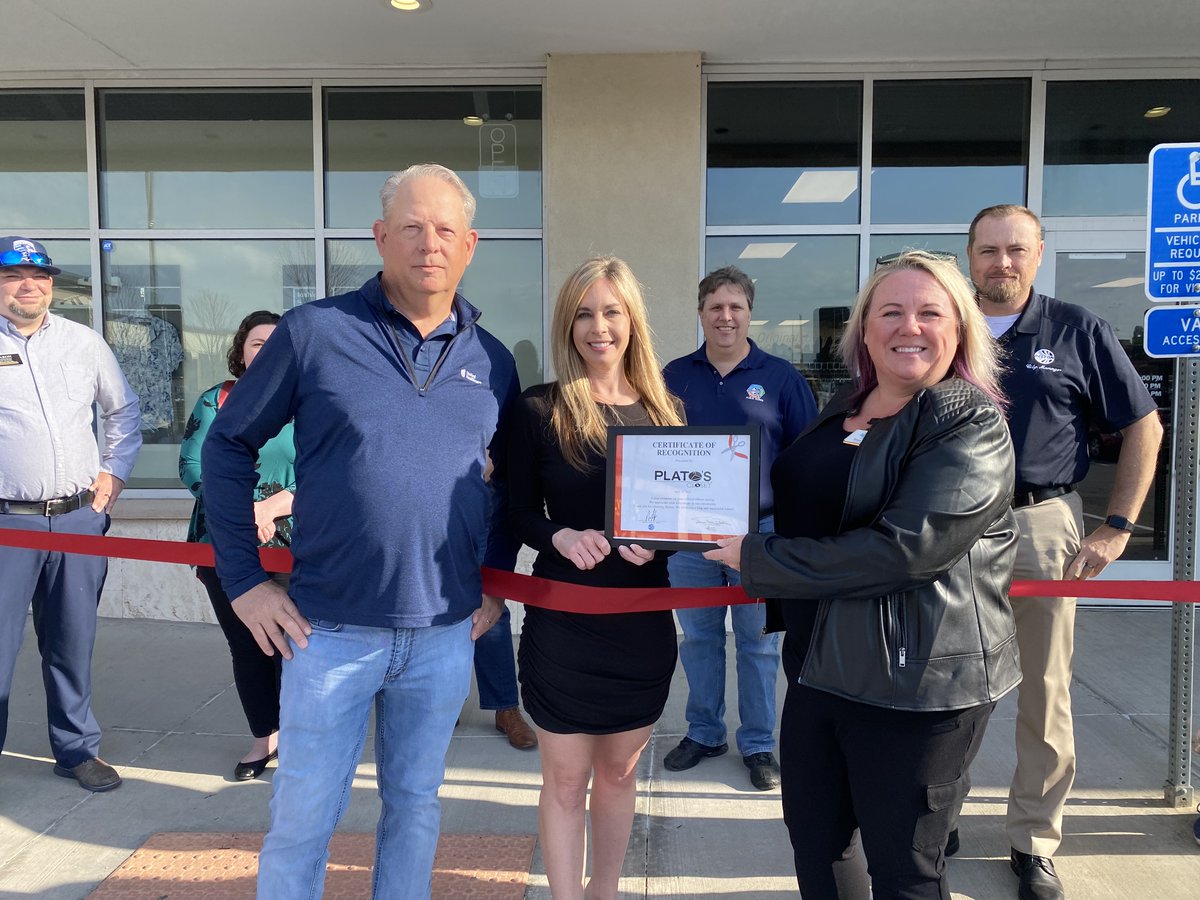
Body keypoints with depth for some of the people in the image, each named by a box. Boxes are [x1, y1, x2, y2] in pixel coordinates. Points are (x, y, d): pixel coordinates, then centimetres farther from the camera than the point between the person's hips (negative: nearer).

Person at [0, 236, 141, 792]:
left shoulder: (84, 342, 9)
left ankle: (76, 748, 26)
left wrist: (115, 471, 10)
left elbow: (123, 410, 20)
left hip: (81, 516, 3)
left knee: (73, 642, 12)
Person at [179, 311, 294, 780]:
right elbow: (193, 465, -2)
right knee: (245, 647, 12)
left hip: (290, 546, -2)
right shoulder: (215, 401, 7)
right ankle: (265, 736, 29)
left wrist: (269, 509, -18)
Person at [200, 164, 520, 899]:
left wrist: (496, 583, 9)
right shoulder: (315, 331, -6)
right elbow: (229, 445, 0)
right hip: (330, 630, -2)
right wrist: (244, 579, -3)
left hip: (446, 635, 3)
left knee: (415, 806, 18)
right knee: (303, 816, 11)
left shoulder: (493, 362, 4)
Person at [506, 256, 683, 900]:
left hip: (644, 621, 3)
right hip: (562, 621, -3)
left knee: (619, 771, 19)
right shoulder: (540, 409, -6)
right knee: (565, 779, 9)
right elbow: (519, 510, -2)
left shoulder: (663, 412, 3)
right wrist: (561, 536, -22)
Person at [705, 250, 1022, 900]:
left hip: (916, 681, -7)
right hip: (819, 664, 7)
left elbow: (906, 547, -25)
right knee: (811, 841, 20)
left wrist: (756, 559, -19)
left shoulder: (973, 425, -13)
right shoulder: (842, 410, 9)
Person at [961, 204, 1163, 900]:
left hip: (1043, 523, -1)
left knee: (1046, 691, 6)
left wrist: (1119, 528, -2)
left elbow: (1145, 426, 4)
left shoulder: (1078, 331, 2)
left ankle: (1035, 841, 23)